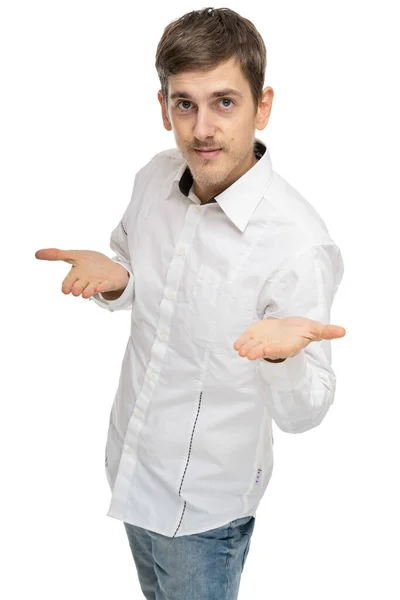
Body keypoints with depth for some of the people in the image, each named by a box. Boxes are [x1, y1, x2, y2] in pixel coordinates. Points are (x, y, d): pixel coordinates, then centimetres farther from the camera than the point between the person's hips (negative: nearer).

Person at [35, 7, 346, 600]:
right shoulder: (156, 177, -10)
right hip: (133, 461, 6)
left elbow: (302, 414, -24)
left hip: (204, 500, -6)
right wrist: (114, 281, -16)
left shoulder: (299, 245, -31)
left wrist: (283, 352, -47)